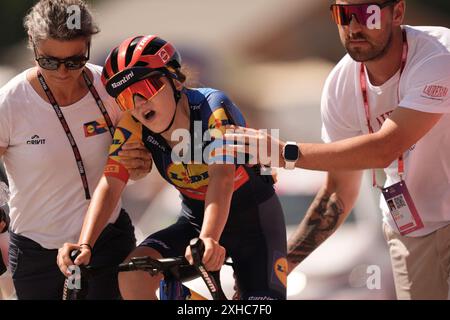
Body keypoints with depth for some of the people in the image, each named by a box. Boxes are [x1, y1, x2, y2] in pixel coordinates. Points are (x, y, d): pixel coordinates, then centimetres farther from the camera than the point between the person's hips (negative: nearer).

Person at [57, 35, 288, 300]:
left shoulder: (212, 107, -27)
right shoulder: (133, 128, -14)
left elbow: (222, 178, -41)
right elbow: (110, 185, -21)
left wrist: (208, 239, -58)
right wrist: (84, 245, -39)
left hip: (253, 218, -3)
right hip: (195, 220, 3)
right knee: (133, 275, -24)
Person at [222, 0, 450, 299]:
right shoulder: (341, 84, -8)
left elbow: (384, 149, -34)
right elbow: (340, 191, 2)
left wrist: (285, 152, -36)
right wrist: (283, 263, -1)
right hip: (413, 232, 4)